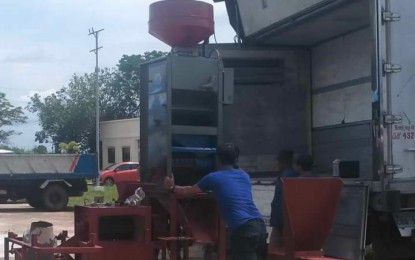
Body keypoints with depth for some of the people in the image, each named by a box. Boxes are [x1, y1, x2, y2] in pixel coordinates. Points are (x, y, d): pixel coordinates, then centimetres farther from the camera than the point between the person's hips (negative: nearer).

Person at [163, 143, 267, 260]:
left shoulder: (214, 177, 6)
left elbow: (189, 192, 20)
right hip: (260, 225, 6)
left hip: (243, 229, -6)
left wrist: (172, 187, 36)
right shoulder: (244, 175, 23)